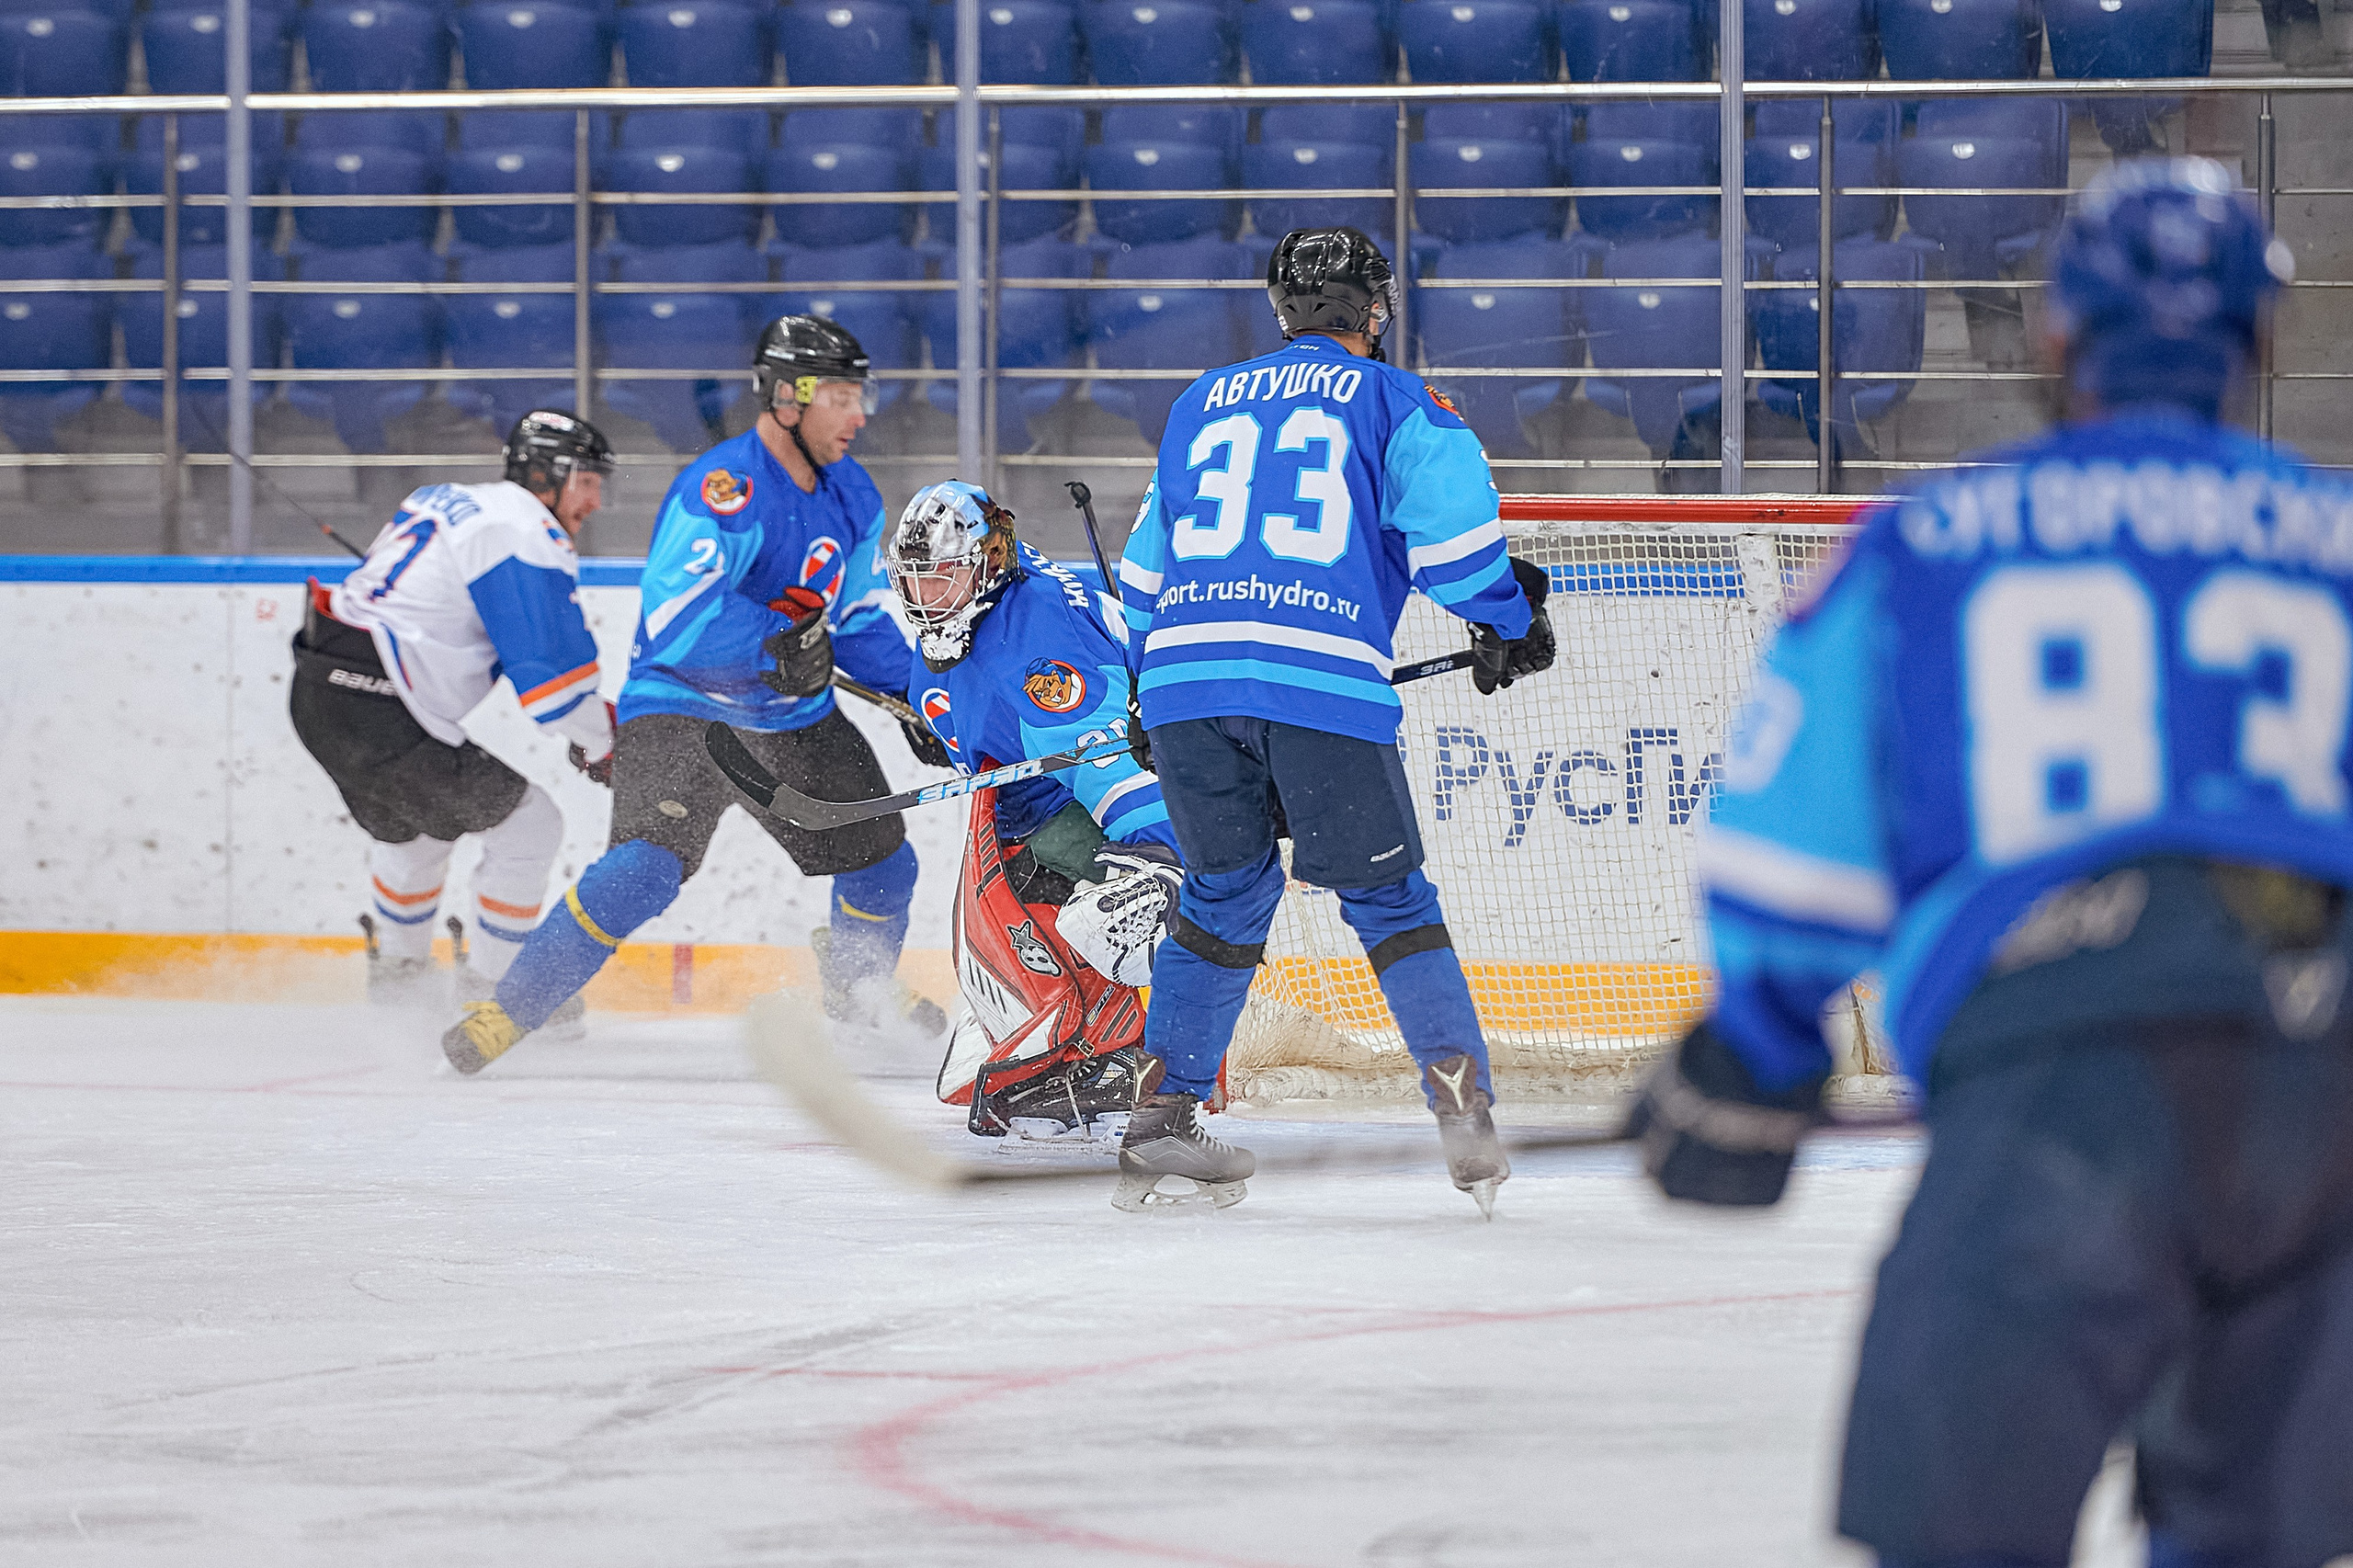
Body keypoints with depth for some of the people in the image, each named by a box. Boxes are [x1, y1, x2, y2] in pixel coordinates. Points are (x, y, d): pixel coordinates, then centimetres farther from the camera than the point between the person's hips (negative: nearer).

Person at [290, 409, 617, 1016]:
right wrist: (598, 740, 3)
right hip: (378, 713, -10)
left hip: (315, 692, 10)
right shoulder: (524, 531, -11)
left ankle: (398, 974, 49)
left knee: (414, 826, 33)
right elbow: (552, 669, -15)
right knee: (529, 824, 1)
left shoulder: (445, 501, 20)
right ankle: (488, 990, 8)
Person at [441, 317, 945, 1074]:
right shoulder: (721, 488, -25)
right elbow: (676, 619, -34)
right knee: (648, 864, -27)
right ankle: (509, 1011, -18)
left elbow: (859, 620, 17)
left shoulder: (852, 496, 4)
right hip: (682, 709, -8)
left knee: (883, 861, 11)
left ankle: (860, 986, 43)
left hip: (794, 719, 8)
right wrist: (782, 640, -33)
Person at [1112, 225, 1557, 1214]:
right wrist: (1505, 621, 16)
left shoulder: (1200, 406, 25)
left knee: (1225, 891, 19)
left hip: (1184, 672, 4)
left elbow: (1144, 569, 32)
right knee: (1387, 899, 7)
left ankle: (1162, 1117, 15)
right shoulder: (1392, 401, 11)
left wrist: (1149, 680, 46)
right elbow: (1450, 524, -2)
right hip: (1324, 683, -4)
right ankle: (1462, 1107, -5)